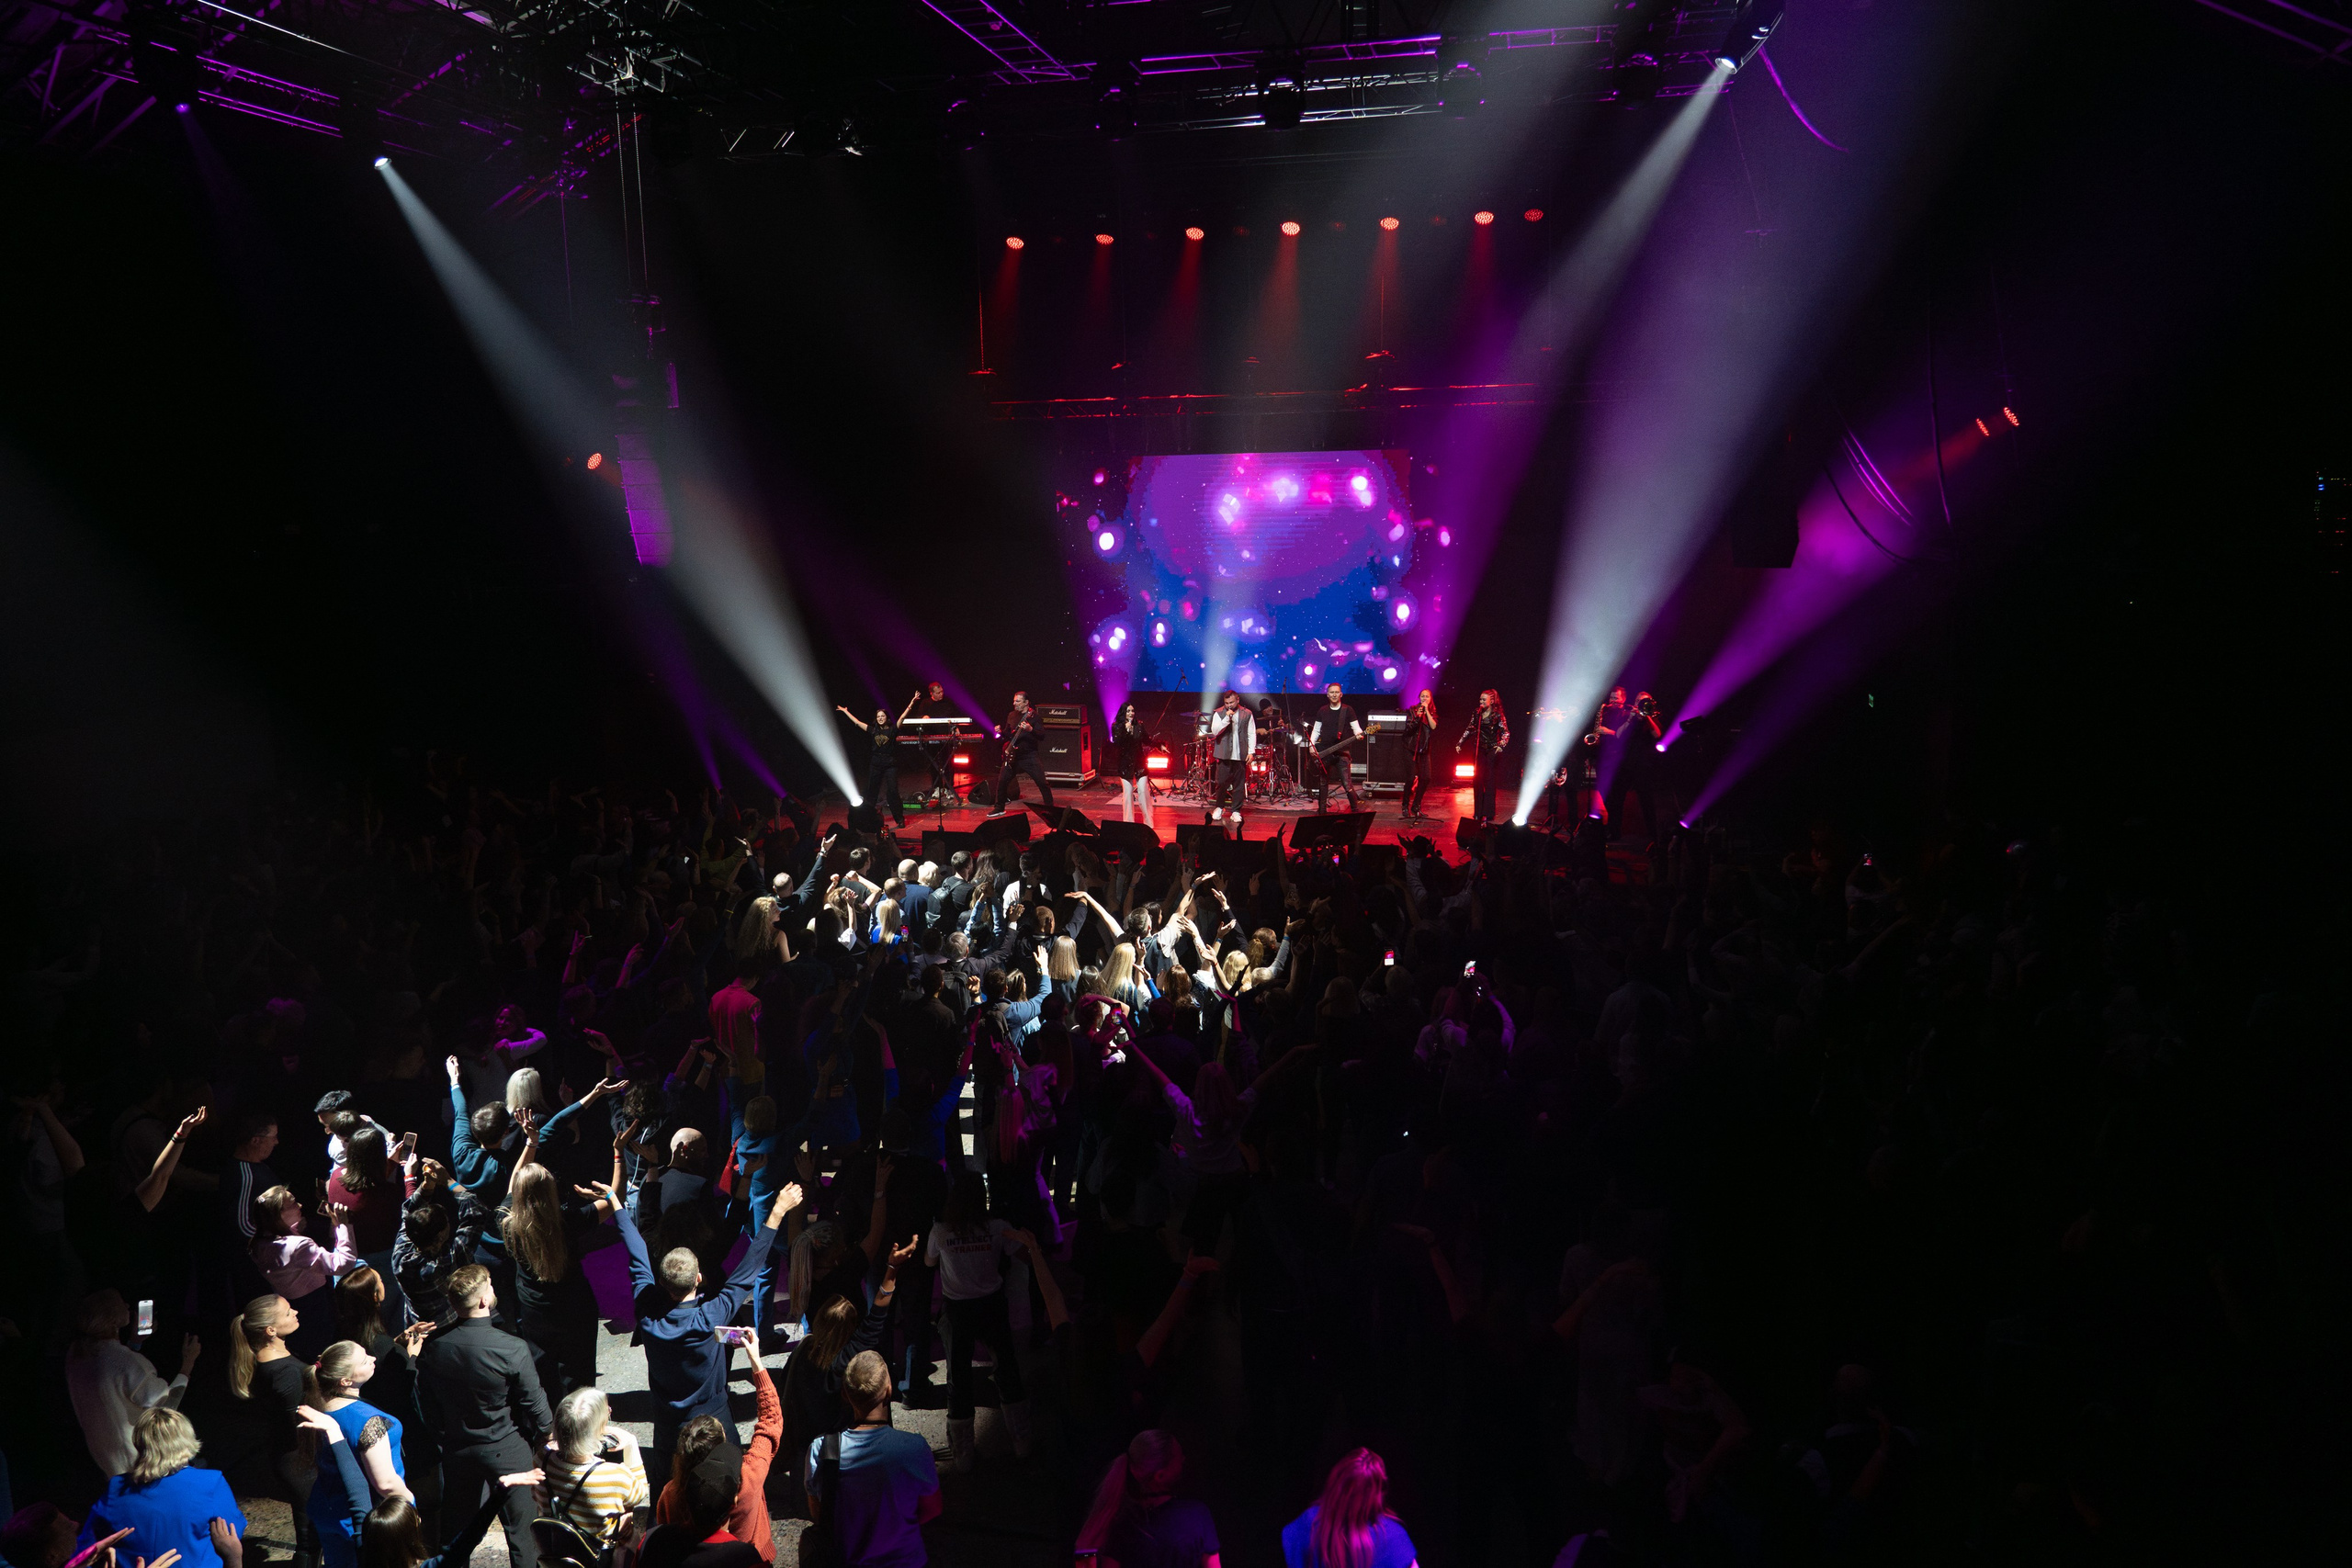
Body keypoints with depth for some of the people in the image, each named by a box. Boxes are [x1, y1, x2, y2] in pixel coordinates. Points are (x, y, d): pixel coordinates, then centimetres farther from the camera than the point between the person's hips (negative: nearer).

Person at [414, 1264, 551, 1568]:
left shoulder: (433, 1347, -14)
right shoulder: (512, 1349, -27)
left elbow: (429, 1405, 1)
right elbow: (535, 1404, -15)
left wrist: (446, 1434, 17)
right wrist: (545, 1435, 4)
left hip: (457, 1449, 4)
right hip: (508, 1450, -4)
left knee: (456, 1525, 22)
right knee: (521, 1528, 12)